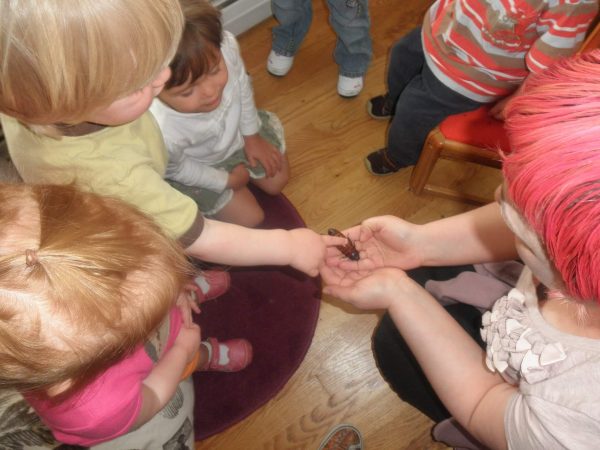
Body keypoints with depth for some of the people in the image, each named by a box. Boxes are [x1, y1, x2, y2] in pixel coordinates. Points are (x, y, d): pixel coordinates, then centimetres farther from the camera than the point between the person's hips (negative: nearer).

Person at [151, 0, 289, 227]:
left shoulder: (226, 46, -39)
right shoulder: (160, 134, -47)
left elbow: (242, 85, -13)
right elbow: (177, 170, -21)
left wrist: (252, 136, 1)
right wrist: (227, 181, -7)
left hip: (236, 129, 4)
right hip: (195, 168, -3)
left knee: (278, 181, 20)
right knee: (251, 219, 8)